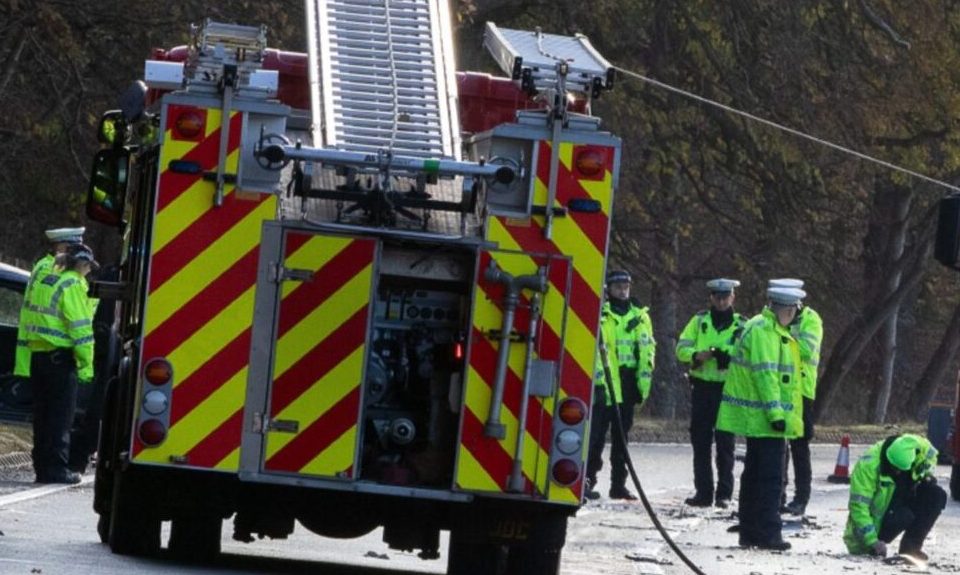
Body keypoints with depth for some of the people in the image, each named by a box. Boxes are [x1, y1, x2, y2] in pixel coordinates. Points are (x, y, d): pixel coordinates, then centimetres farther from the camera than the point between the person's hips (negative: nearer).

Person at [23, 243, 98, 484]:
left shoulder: (44, 281, 14)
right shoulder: (73, 285, -12)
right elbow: (80, 328, -16)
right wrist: (86, 364, -13)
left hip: (38, 354, 8)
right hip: (60, 357, -8)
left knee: (42, 415, 11)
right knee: (61, 416, -3)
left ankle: (42, 467, 14)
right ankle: (55, 469, -5)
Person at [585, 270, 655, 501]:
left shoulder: (640, 317, 12)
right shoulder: (599, 314, 0)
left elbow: (647, 351, 11)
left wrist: (644, 382, 3)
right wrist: (598, 378, -16)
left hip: (627, 384, 4)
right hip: (603, 381, -4)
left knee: (622, 435, 9)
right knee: (597, 433, -9)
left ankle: (619, 484, 15)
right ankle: (587, 480, -8)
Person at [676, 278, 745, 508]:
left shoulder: (741, 326, 5)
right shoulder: (699, 321, 11)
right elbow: (681, 348, 6)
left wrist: (728, 356, -20)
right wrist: (697, 355, -16)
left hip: (728, 390, -2)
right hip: (701, 388, 2)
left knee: (725, 444, -4)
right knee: (701, 442, 4)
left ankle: (724, 494, -1)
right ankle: (703, 492, 10)